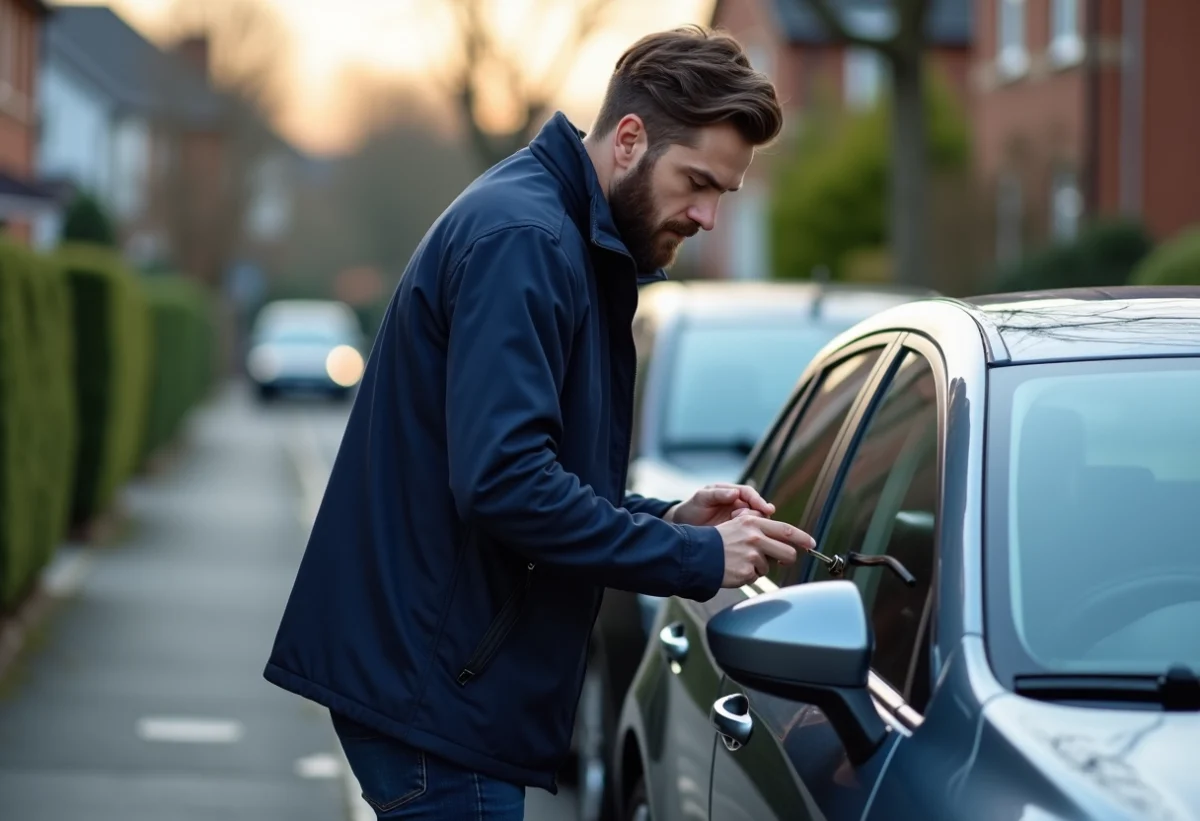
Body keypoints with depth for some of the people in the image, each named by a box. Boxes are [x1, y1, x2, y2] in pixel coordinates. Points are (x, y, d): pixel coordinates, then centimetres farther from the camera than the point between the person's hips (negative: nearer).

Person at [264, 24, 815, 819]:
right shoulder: (522, 239, -17)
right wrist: (696, 558, -20)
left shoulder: (576, 245, 16)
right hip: (428, 673, -10)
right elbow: (503, 480, -26)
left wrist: (668, 519, 4)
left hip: (443, 669, 10)